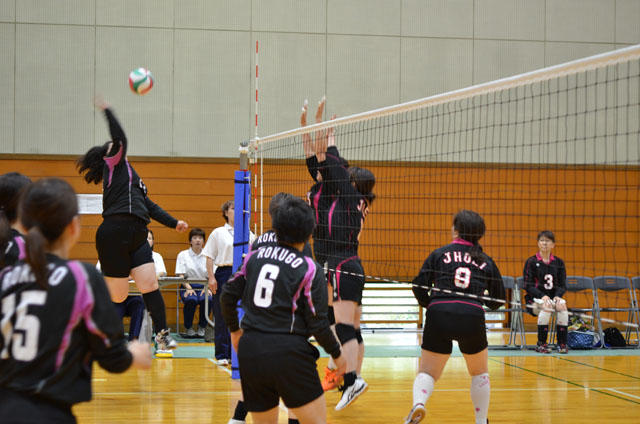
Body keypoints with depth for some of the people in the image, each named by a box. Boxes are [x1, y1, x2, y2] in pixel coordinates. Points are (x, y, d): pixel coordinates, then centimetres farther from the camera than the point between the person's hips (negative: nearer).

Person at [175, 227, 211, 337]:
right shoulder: (183, 255, 9)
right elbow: (181, 275, 1)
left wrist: (207, 288, -13)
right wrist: (188, 288, -17)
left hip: (204, 287, 1)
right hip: (188, 286, -1)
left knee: (207, 299, -33)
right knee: (191, 300, -35)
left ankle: (202, 327, -10)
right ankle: (189, 327, -11)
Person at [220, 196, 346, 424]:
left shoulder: (254, 256, 9)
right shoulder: (310, 270, -4)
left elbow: (228, 296, 11)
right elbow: (317, 324, -5)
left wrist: (235, 329, 29)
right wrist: (336, 354, 11)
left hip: (249, 351, 5)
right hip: (288, 352, -5)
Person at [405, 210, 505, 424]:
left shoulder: (439, 254, 12)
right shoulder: (486, 261, 16)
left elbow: (419, 288, 5)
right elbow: (498, 300, 19)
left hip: (439, 317, -1)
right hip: (472, 317, 1)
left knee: (427, 372, 9)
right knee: (479, 373, 24)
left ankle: (418, 404, -20)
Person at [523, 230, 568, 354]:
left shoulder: (559, 262, 10)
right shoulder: (531, 262, 1)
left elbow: (562, 285, 8)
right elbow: (528, 285, -5)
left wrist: (557, 296, -15)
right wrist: (542, 296, -21)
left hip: (553, 297, 3)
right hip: (534, 299, -3)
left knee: (563, 307, -31)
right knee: (546, 308, -35)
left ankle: (562, 343, -24)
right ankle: (541, 344, -25)